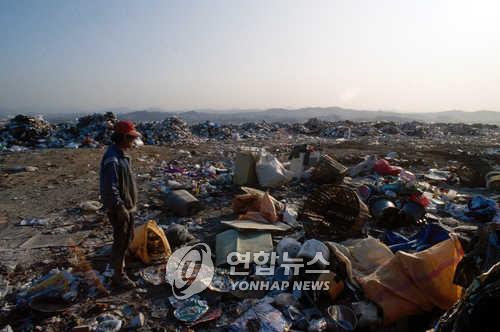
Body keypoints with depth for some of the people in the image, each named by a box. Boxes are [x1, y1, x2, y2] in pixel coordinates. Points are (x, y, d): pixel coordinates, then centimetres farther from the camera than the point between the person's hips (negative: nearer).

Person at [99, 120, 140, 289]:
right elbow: (110, 188, -27)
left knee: (128, 237, 22)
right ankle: (118, 276, 18)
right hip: (118, 209, -9)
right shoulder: (112, 159, -24)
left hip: (127, 206, 10)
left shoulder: (123, 154, 8)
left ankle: (119, 264, 42)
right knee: (120, 241, 3)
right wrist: (120, 207, -25)